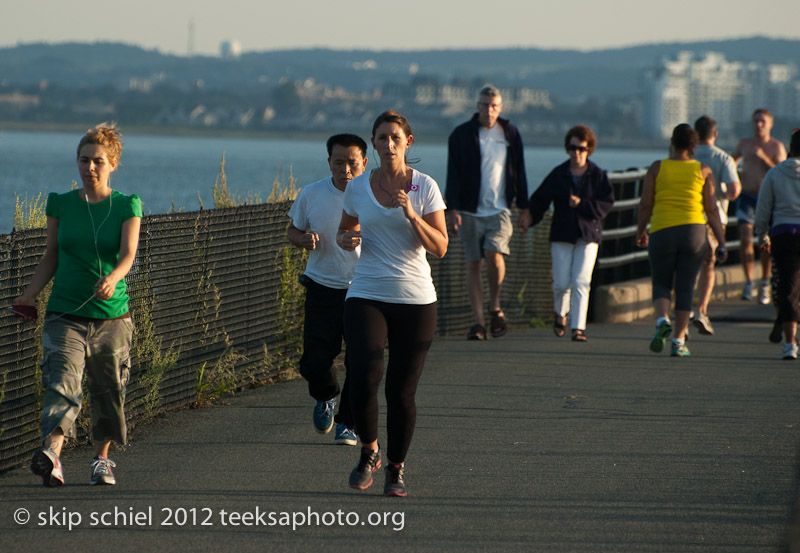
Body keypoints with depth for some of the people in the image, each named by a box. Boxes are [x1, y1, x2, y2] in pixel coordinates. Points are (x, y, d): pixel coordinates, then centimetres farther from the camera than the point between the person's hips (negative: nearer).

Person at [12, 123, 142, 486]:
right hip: (65, 314, 0)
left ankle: (101, 458, 30)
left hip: (112, 316, 0)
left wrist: (112, 279, -34)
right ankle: (51, 455, -36)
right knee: (62, 381, -19)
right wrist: (30, 294, 0)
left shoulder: (127, 206, 1)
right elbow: (51, 258, 13)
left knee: (108, 390, 9)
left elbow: (128, 254, -13)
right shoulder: (61, 204, 7)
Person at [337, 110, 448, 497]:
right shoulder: (357, 188, 5)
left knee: (401, 392, 0)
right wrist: (347, 240, -3)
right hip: (366, 296, 1)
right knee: (363, 381, -17)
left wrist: (411, 214, -19)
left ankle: (396, 468, 20)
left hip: (415, 300, -1)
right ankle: (368, 452, 7)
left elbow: (440, 248, -5)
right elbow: (346, 230, 20)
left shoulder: (425, 187, -1)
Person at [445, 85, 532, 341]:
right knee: (473, 264, -1)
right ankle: (479, 321, 3)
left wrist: (524, 208, 13)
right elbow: (453, 175, -1)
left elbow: (519, 173, 15)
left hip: (499, 209, 0)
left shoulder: (510, 133, 9)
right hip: (470, 211, 0)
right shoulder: (461, 135, 1)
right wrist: (452, 209, -10)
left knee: (494, 254, -20)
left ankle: (495, 307, 2)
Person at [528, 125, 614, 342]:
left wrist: (582, 204, -15)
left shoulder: (598, 175, 2)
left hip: (588, 235, -1)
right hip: (562, 234, 1)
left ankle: (578, 328, -8)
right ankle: (560, 312, 31)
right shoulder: (558, 174, 5)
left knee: (581, 283, -10)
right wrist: (529, 217, -7)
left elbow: (606, 204, -3)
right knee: (562, 283, -1)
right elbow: (539, 200, 6)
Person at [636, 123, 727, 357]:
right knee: (685, 288, 7)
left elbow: (645, 204, 2)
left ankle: (662, 320, -17)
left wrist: (640, 231, 16)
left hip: (662, 232, 0)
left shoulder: (657, 168, 3)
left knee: (661, 284, 12)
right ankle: (678, 341, 3)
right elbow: (712, 210, 1)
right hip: (694, 231, 0)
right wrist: (721, 242, 4)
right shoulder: (704, 171, 4)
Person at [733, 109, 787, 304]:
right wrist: (734, 172, 6)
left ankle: (764, 284, 18)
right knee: (745, 239, -14)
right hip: (746, 197, 1)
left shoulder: (776, 147, -1)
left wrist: (763, 157, -21)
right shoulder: (745, 143, 8)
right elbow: (732, 161, 28)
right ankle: (748, 282, -6)